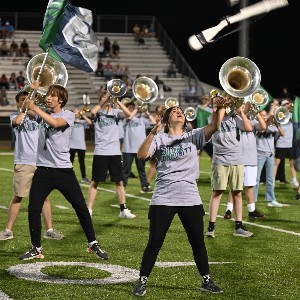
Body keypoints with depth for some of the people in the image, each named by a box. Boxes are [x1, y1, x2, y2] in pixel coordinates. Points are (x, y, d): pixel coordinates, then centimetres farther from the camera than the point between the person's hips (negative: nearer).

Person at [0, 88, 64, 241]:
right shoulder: (15, 115, 4)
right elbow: (17, 121, -19)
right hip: (23, 163, -3)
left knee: (45, 197, 5)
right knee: (17, 197, 0)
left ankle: (49, 230, 11)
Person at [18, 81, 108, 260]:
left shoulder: (68, 115, -3)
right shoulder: (44, 113, 11)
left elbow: (55, 122, -22)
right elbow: (24, 109, 11)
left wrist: (35, 108, -20)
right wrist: (32, 92, -2)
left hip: (63, 170, -3)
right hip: (43, 169, 3)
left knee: (81, 207, -1)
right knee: (34, 209, -3)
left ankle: (93, 244, 13)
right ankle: (36, 249, 10)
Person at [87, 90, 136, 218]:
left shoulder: (116, 112, 8)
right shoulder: (98, 112, 3)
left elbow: (128, 114, -10)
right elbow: (92, 112, -21)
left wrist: (117, 101, -17)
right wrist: (104, 101, -16)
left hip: (115, 152, 3)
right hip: (100, 152, -2)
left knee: (119, 181, 6)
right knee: (95, 181, 1)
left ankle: (123, 209, 12)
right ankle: (89, 209, 5)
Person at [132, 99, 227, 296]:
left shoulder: (194, 136, 6)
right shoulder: (160, 139, 3)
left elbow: (213, 127, -12)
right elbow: (142, 155, -12)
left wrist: (219, 110, -30)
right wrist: (153, 133, -22)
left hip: (191, 198, 2)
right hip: (163, 198, -2)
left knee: (198, 242, 9)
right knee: (155, 242, 0)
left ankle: (207, 280, 21)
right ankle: (142, 281, 8)